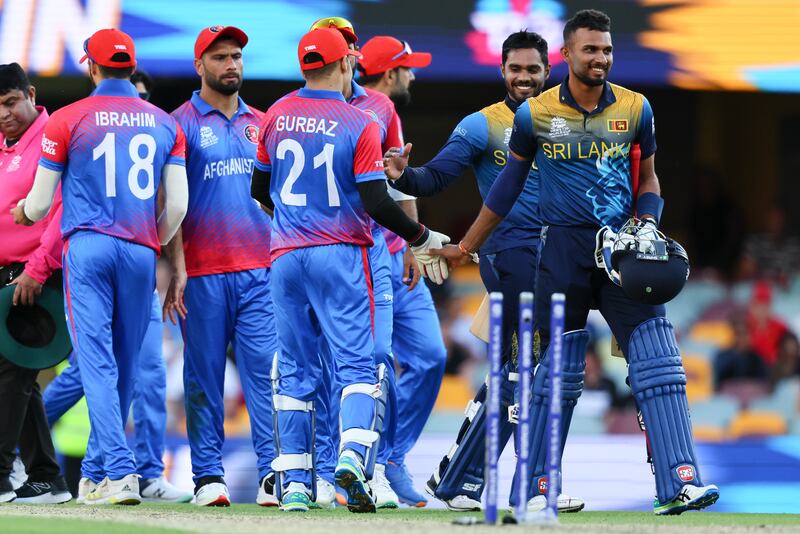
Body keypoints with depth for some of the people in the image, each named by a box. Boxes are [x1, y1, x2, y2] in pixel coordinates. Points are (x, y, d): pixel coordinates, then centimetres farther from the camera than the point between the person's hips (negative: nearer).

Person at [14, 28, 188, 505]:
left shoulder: (68, 120, 1)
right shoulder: (165, 124, 9)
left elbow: (40, 204, 4)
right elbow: (178, 205, 5)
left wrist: (23, 213, 28)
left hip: (87, 248, -3)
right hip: (140, 252, 3)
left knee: (97, 362, -7)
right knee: (124, 367, 13)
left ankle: (120, 472, -20)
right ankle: (97, 469, 21)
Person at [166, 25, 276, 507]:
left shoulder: (260, 123, 16)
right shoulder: (183, 123, 3)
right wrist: (177, 269, -11)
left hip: (260, 269, 3)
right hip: (203, 271, -3)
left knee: (265, 369, -5)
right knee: (204, 374, -1)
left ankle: (273, 475, -8)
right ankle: (209, 477, 3)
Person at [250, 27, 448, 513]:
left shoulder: (278, 116, 5)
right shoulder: (361, 124, -9)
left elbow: (260, 190, 15)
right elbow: (376, 203, -14)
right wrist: (423, 237, 0)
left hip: (287, 255, 4)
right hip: (340, 254, -4)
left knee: (296, 372, 9)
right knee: (357, 362, -2)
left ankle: (294, 482, 6)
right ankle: (353, 455, -24)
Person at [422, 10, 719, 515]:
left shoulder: (635, 109, 4)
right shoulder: (536, 115, 0)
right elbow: (509, 183, 12)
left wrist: (648, 225, -4)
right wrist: (465, 247, 17)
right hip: (563, 248, -2)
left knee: (658, 362, -9)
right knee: (559, 369, 1)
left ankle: (678, 483, -13)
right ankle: (538, 484, 13)